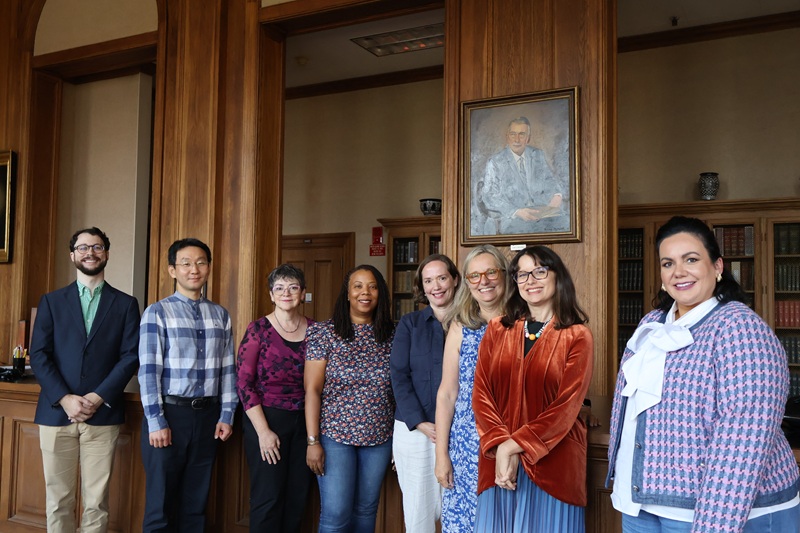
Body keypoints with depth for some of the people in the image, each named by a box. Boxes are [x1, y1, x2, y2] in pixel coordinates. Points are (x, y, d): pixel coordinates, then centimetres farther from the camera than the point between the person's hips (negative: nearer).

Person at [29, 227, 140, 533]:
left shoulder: (126, 304, 8)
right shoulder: (51, 301, 10)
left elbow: (131, 356, 0)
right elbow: (38, 355, 2)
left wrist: (98, 398, -11)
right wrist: (64, 399, -11)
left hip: (103, 415, -1)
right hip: (56, 412, 1)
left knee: (96, 501, 1)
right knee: (58, 499, 6)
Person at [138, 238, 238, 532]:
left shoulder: (220, 315, 9)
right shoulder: (157, 313, -4)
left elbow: (228, 369, 9)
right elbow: (149, 370, -8)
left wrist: (226, 416, 4)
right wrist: (156, 422, -12)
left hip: (207, 414, 4)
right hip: (169, 411, -4)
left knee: (196, 502, 12)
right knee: (161, 504, 4)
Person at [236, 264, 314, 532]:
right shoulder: (259, 329, -5)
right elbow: (243, 382, -9)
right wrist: (263, 431, -13)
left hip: (304, 421, 4)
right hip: (267, 419, -3)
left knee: (297, 499, 11)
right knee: (268, 499, 2)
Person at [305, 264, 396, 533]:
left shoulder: (392, 335, 2)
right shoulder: (324, 333, -5)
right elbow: (312, 390, -6)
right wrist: (313, 441, -11)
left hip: (379, 439, 3)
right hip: (335, 437, -3)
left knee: (366, 511, 12)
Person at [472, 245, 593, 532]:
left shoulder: (577, 337, -2)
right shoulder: (497, 330, 7)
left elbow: (566, 407, -10)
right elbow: (481, 393, 1)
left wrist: (513, 446, -15)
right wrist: (500, 447, -13)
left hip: (552, 463, -2)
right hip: (498, 460, 3)